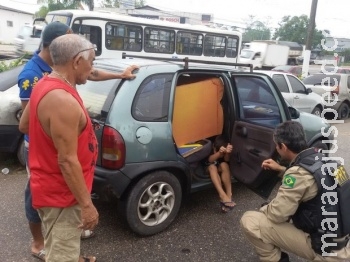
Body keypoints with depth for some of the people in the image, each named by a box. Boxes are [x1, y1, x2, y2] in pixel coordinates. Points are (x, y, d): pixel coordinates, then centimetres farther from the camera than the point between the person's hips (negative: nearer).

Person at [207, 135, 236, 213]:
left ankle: (229, 195, -39)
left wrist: (227, 153, -57)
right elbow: (210, 160, -42)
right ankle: (223, 196, -51)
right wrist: (219, 153, -62)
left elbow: (227, 159, -33)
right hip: (208, 170, -2)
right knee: (212, 166, -37)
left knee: (224, 165, -33)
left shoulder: (225, 146, -19)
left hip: (220, 169, 2)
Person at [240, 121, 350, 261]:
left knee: (249, 221, -14)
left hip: (325, 249, -9)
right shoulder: (321, 158, 1)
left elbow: (276, 214, -19)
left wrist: (263, 209, 2)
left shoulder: (299, 173, -25)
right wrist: (281, 169, 21)